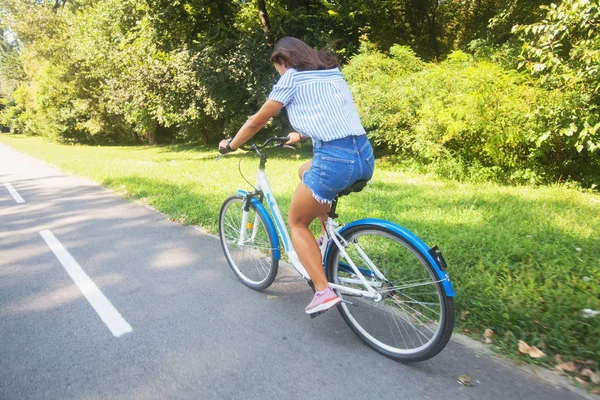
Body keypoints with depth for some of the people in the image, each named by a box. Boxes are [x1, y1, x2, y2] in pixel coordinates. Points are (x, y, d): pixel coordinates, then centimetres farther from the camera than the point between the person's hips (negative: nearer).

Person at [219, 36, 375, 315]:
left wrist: (231, 144, 27)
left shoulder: (291, 78, 5)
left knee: (296, 222, 14)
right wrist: (301, 135, 52)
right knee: (305, 172, 35)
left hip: (335, 160, -8)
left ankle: (324, 291, 7)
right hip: (365, 156, 8)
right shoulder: (333, 73, 25)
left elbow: (256, 122, 10)